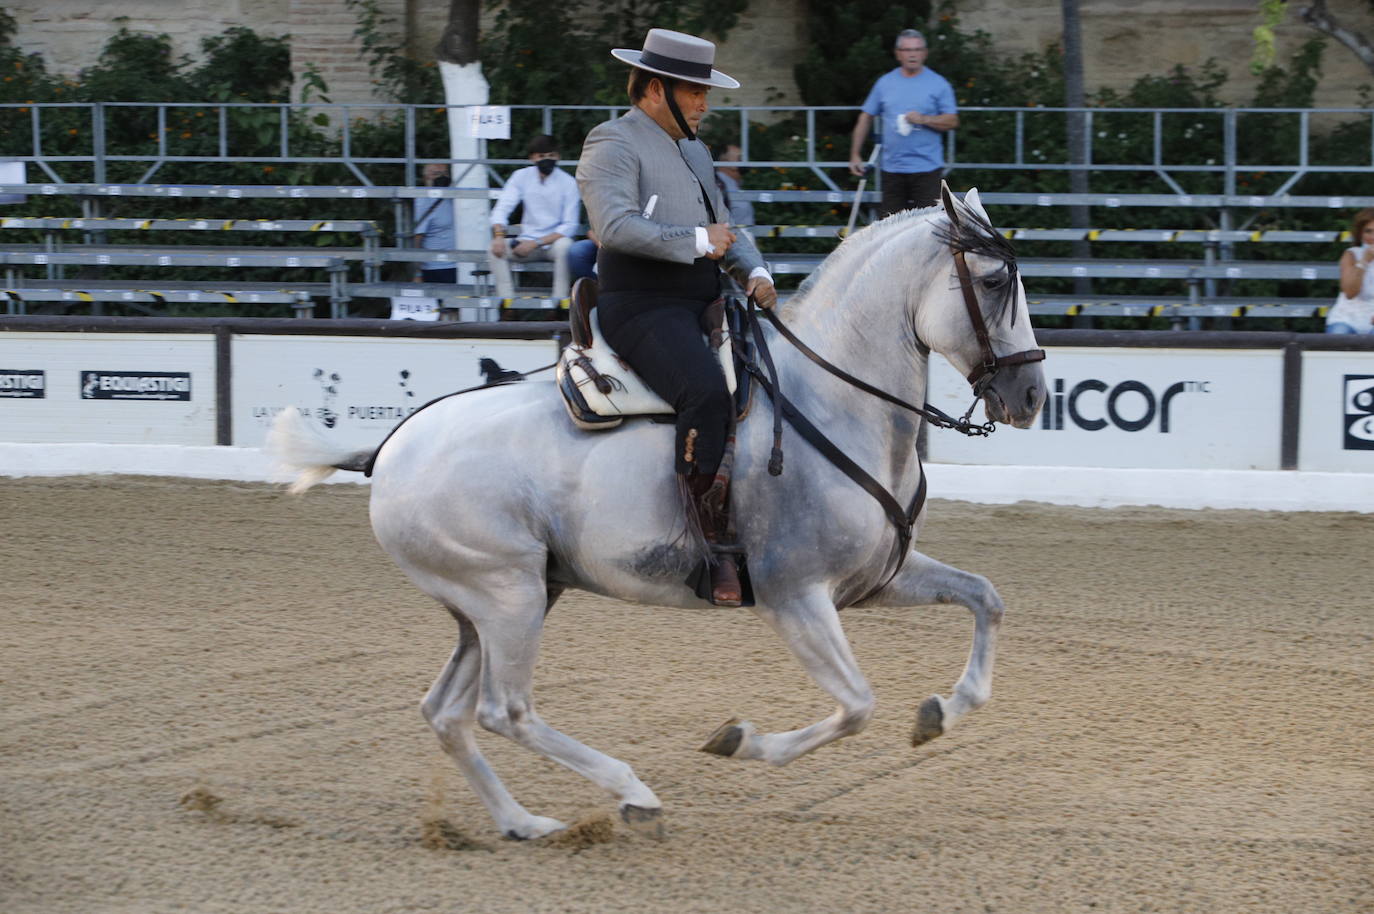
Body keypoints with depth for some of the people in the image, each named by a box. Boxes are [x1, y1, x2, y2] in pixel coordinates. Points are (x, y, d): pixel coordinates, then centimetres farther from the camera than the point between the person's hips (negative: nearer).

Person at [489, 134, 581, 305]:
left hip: (553, 242, -3)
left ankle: (559, 300, -31)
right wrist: (499, 236, -26)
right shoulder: (522, 177, 0)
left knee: (565, 245, -37)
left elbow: (570, 225, -10)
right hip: (527, 242, 3)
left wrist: (536, 243, -21)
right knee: (495, 248, -23)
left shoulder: (567, 182, -8)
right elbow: (501, 209, -4)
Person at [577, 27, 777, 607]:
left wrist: (753, 272, 7)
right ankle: (714, 548, -30)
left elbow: (724, 228, 27)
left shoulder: (694, 152, 25)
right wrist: (697, 241, -18)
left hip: (700, 308, 10)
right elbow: (615, 224, -19)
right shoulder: (613, 143, -4)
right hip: (642, 310, -10)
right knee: (707, 392, -32)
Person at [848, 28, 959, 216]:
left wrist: (924, 119, -18)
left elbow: (952, 121, -2)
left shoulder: (938, 84, 2)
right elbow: (866, 117, 14)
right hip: (892, 169, 3)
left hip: (927, 168, -3)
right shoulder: (885, 83, 9)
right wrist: (855, 155, 9)